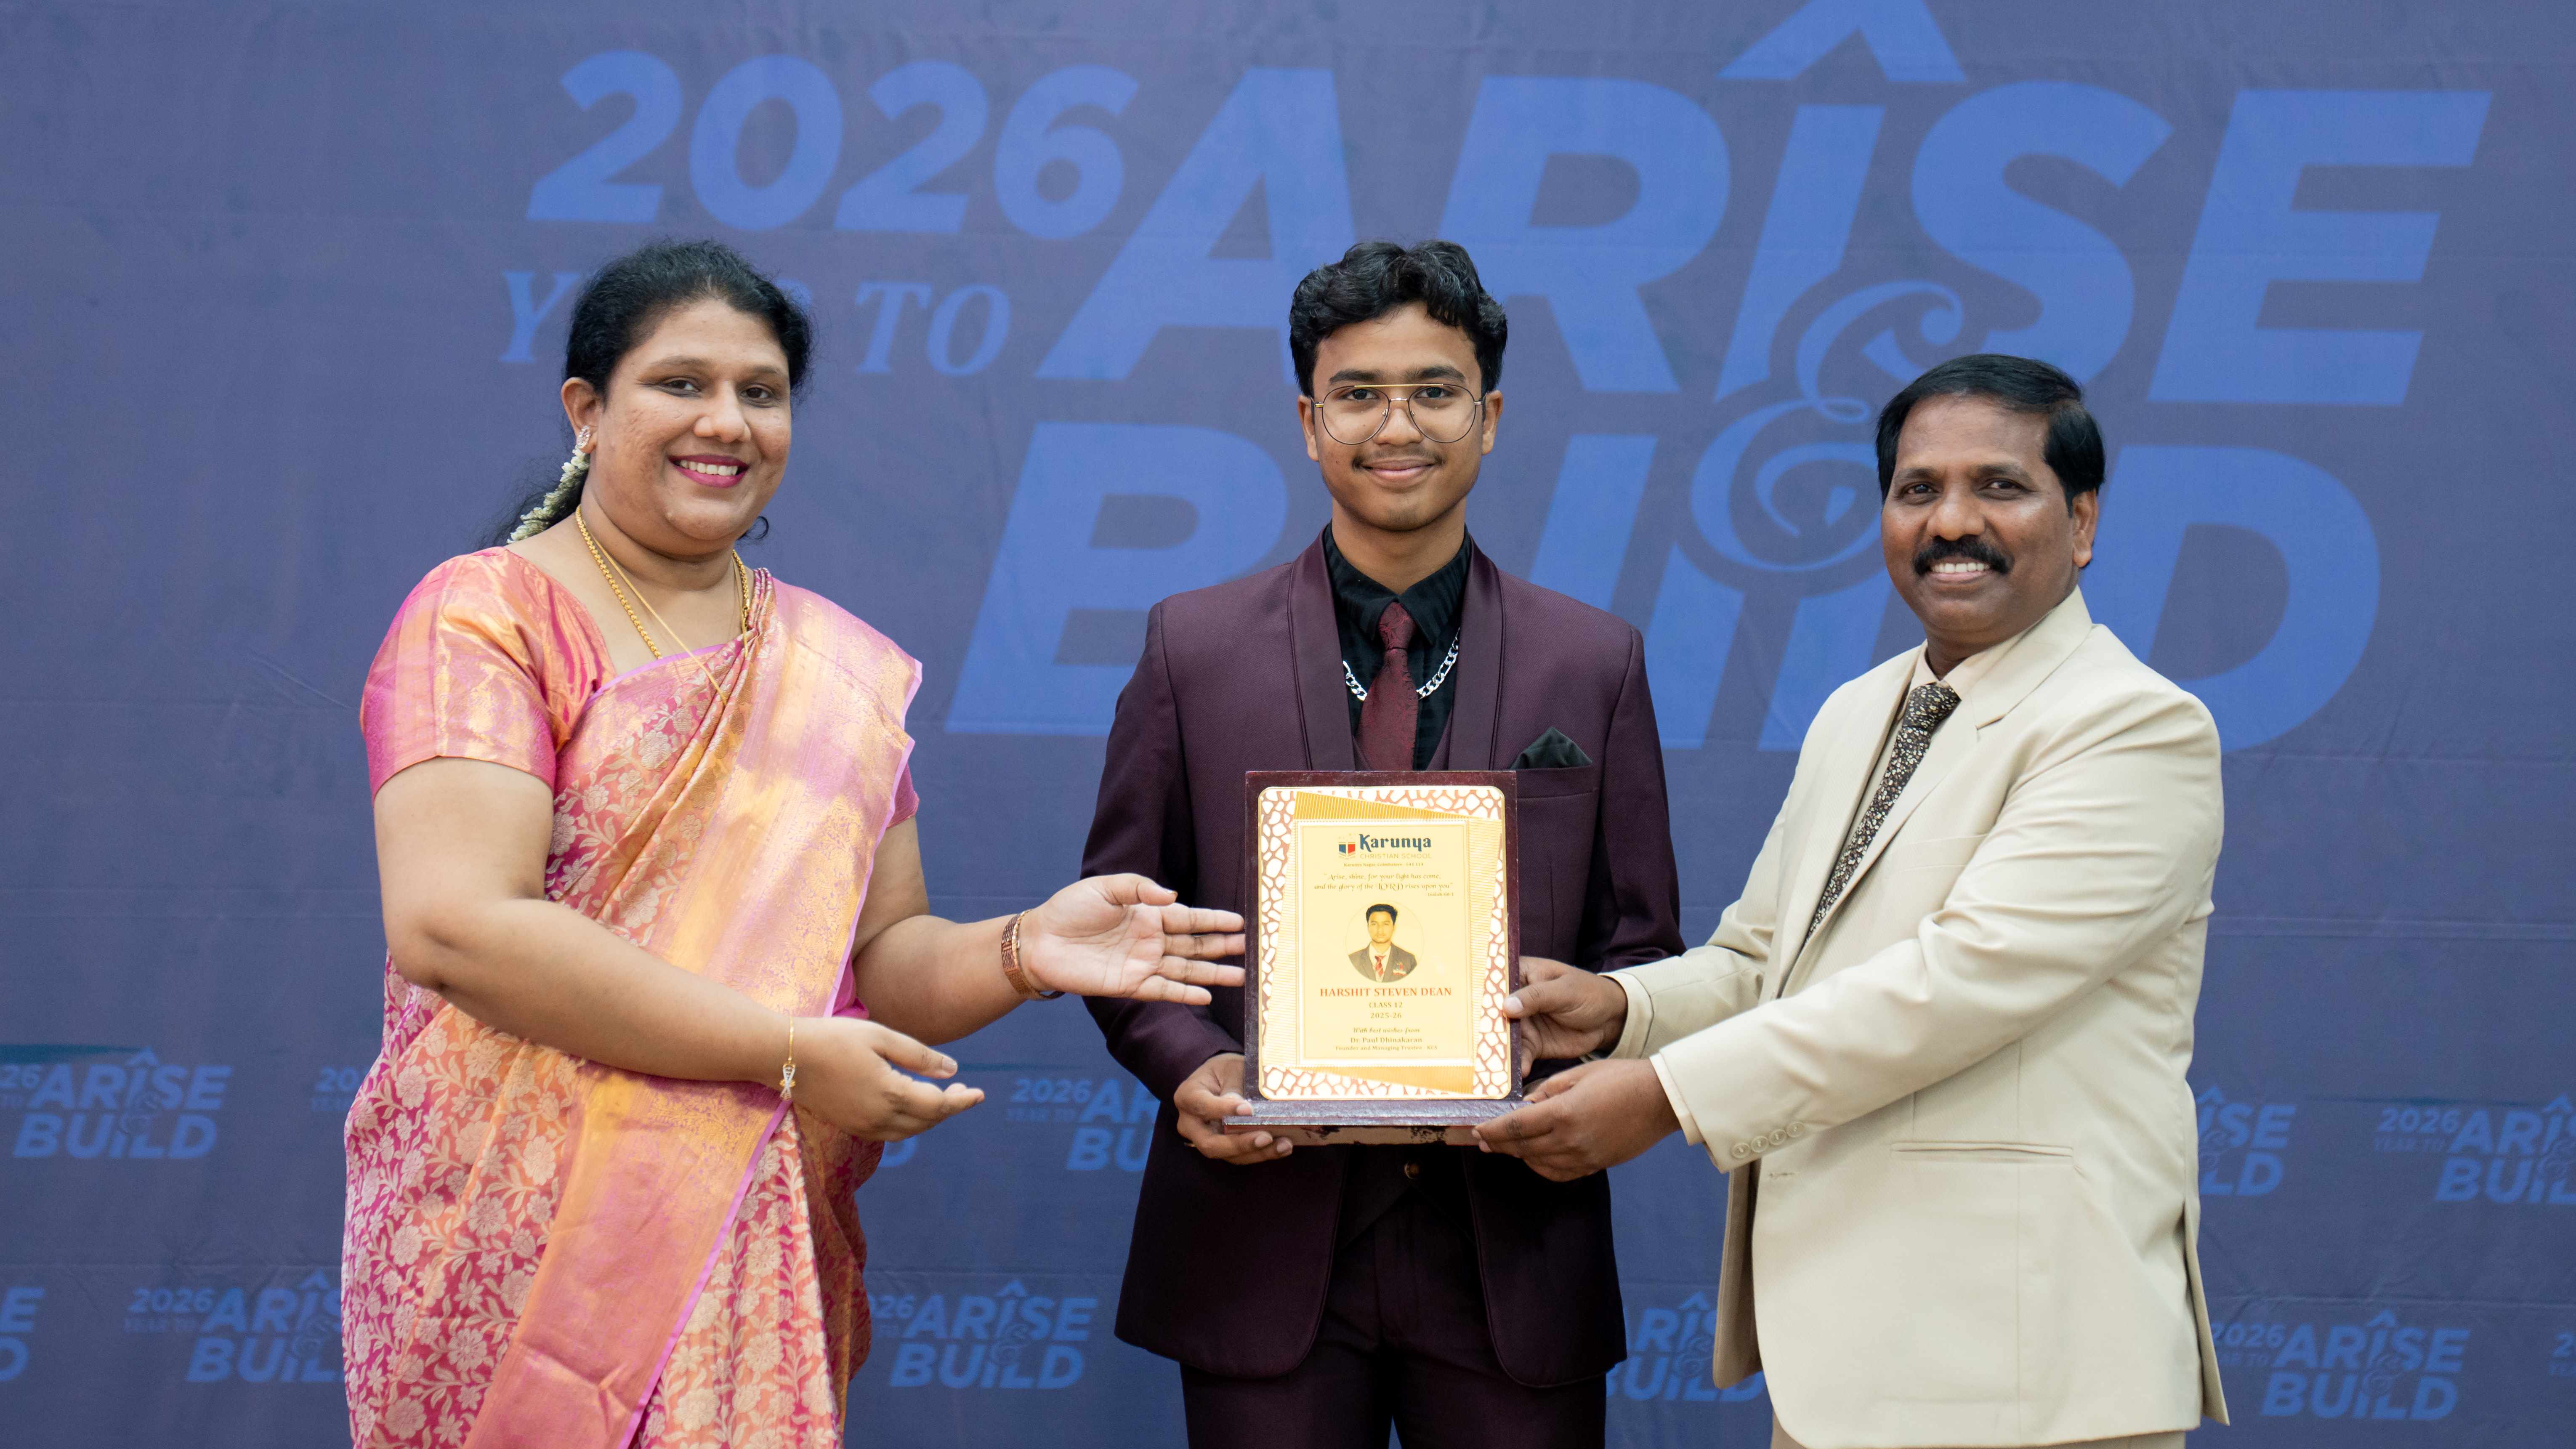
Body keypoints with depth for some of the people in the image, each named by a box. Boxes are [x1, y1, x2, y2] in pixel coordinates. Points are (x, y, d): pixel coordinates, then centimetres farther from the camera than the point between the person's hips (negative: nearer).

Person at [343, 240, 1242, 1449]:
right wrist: (786, 1054, -18)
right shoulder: (487, 615, -5)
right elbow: (449, 926, -18)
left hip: (762, 1257, 5)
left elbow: (881, 960, 13)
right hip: (518, 1247, -4)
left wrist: (1020, 952, -10)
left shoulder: (844, 674, 12)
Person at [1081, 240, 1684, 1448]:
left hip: (1512, 1249, 1)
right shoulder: (1194, 649, 5)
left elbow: (1641, 949, 8)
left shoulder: (1595, 664, 7)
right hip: (1265, 1247, 0)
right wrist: (1191, 1067, -12)